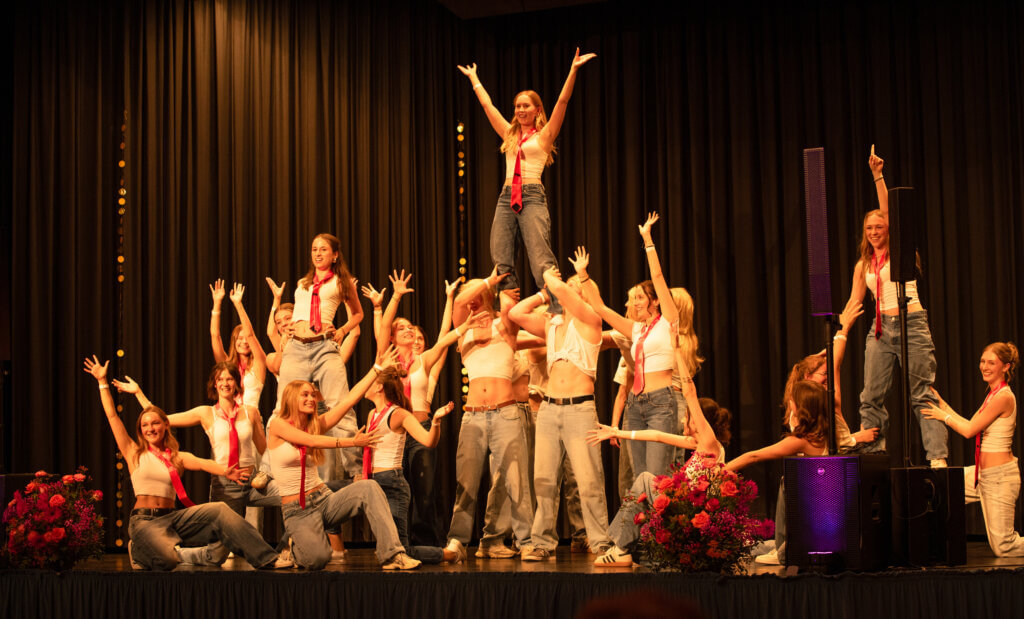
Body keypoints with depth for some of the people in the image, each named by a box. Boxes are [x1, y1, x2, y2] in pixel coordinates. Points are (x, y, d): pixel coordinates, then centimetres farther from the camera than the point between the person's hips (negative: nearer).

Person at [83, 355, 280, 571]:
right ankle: (139, 552, 6)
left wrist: (225, 471, -28)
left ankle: (265, 559, -17)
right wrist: (102, 382, 7)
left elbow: (202, 463, -6)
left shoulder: (178, 457, 15)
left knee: (219, 510, -17)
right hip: (144, 520, -3)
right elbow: (112, 416, 7)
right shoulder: (135, 453, 9)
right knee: (168, 560, -31)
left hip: (173, 517, 3)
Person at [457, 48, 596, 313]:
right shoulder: (510, 134, 19)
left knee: (541, 261, -15)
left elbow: (562, 101, -2)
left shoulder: (544, 136, 7)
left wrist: (573, 70, -8)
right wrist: (473, 77, 35)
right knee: (501, 262, -2)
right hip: (507, 197, 5)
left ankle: (558, 310, -17)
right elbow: (487, 104, 28)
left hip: (532, 196, -5)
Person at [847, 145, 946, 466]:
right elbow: (853, 304, 14)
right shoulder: (863, 266, 14)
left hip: (911, 324, -5)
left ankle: (937, 456, -10)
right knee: (870, 397, 2)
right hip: (880, 329, 5)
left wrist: (878, 176, -15)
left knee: (922, 395, -8)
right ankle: (871, 454, 9)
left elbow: (889, 211, -10)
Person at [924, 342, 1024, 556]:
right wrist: (943, 406, 14)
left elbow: (969, 430, -17)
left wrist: (944, 416, -4)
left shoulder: (1003, 397, -19)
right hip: (982, 474, 9)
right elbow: (971, 426, 12)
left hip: (999, 477, -9)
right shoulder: (993, 394, 10)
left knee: (1003, 547, -4)